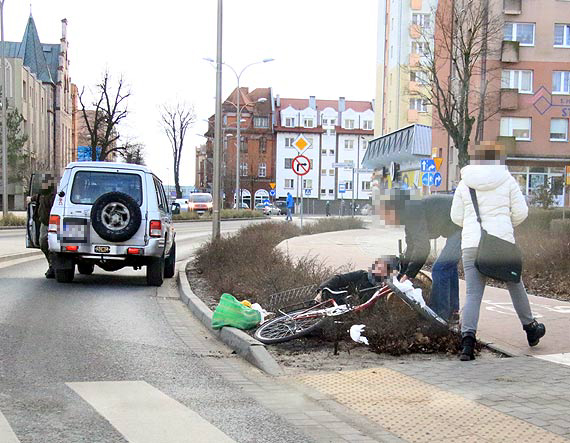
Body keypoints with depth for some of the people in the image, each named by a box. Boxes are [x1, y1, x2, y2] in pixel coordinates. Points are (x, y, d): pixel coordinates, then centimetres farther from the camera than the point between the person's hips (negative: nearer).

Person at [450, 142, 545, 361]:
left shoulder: (464, 183, 5)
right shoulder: (507, 180, 1)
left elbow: (456, 216, 8)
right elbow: (520, 212, 1)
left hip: (471, 244, 1)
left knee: (473, 294, -1)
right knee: (515, 285, 18)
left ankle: (467, 337, -19)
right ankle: (530, 329, 34)